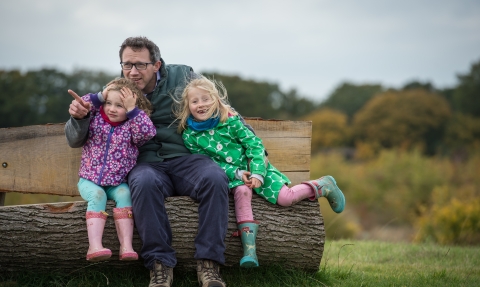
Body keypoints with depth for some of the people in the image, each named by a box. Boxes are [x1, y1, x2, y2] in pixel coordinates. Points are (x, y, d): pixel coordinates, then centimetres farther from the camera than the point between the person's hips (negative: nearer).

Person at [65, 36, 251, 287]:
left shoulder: (182, 76, 5)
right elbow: (76, 141, 8)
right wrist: (78, 117, -15)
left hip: (185, 158, 1)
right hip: (146, 163, -1)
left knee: (215, 178, -32)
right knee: (144, 183, -37)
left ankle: (208, 262, -26)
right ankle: (160, 264, -29)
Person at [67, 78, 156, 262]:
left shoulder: (132, 126, -1)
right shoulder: (95, 118, 5)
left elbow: (148, 132, -20)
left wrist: (132, 109, -19)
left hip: (117, 183, 0)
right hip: (90, 180, 0)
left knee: (124, 194, -30)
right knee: (97, 195, -30)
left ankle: (126, 246, -38)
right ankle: (94, 246, -45)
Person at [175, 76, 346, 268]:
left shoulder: (230, 120, -11)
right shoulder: (190, 135, -7)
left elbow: (254, 144, -8)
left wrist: (257, 173, -20)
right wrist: (237, 173, -19)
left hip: (255, 168, 0)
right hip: (232, 175, 0)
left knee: (285, 198, -15)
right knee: (241, 191, -34)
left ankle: (323, 185, 12)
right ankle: (249, 248, -39)